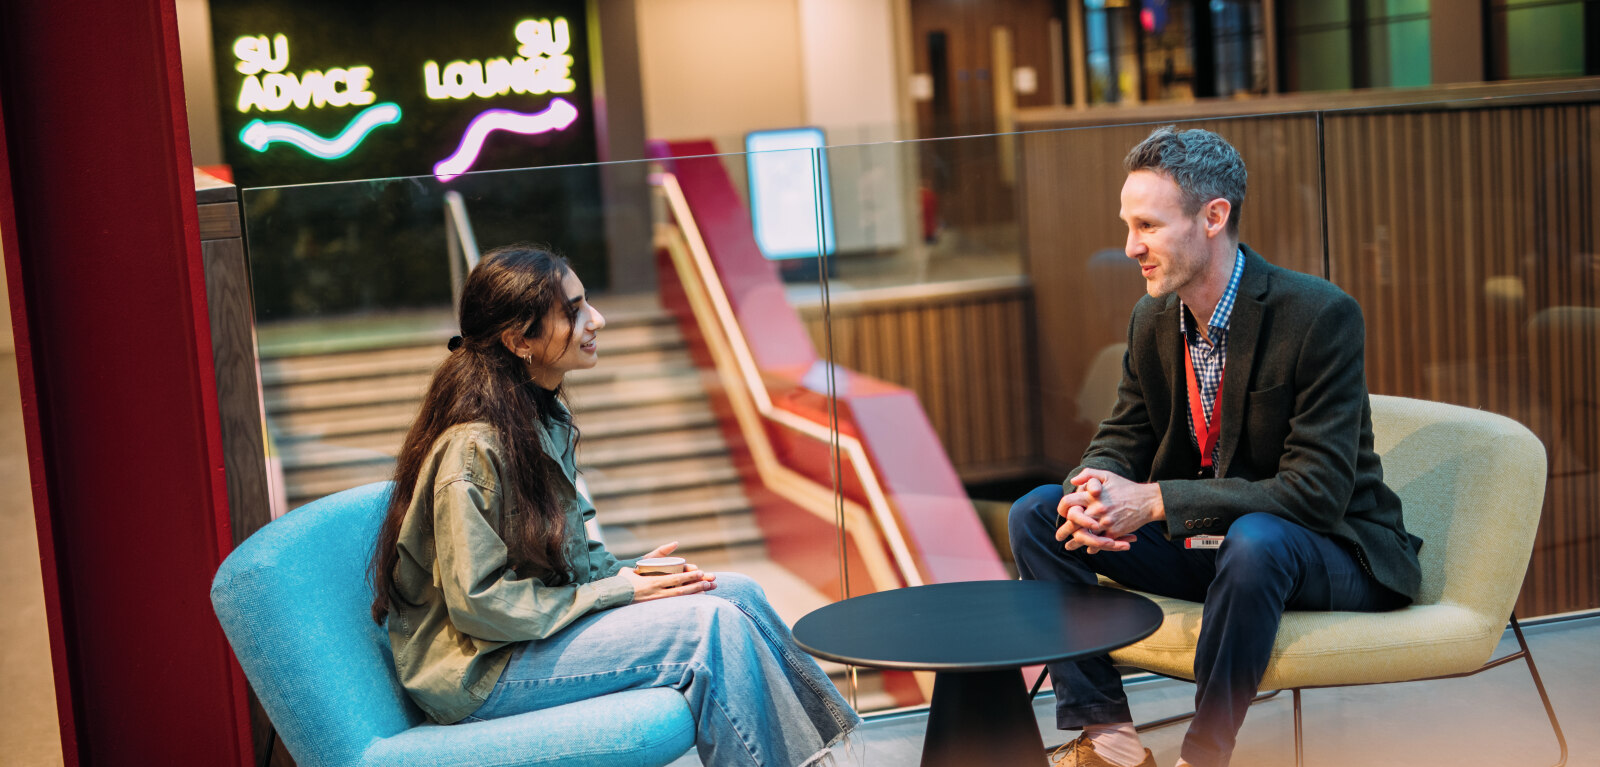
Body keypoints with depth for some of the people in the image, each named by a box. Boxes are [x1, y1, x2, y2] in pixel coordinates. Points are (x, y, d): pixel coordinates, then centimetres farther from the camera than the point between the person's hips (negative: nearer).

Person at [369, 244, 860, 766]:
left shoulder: (545, 419, 7)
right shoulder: (473, 448, -22)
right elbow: (478, 602, -22)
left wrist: (627, 574, -3)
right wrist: (619, 593, -18)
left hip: (548, 618, 9)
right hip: (478, 672, -9)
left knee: (738, 592, -2)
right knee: (712, 623, -20)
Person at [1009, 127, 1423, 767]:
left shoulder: (1321, 315, -21)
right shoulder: (1152, 319, 0)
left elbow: (1317, 492, -26)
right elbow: (1119, 443, 6)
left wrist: (1154, 501, -32)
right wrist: (1094, 492, -21)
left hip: (1331, 552, -6)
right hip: (1206, 545, 7)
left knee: (1255, 541, -40)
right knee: (1037, 513, -6)